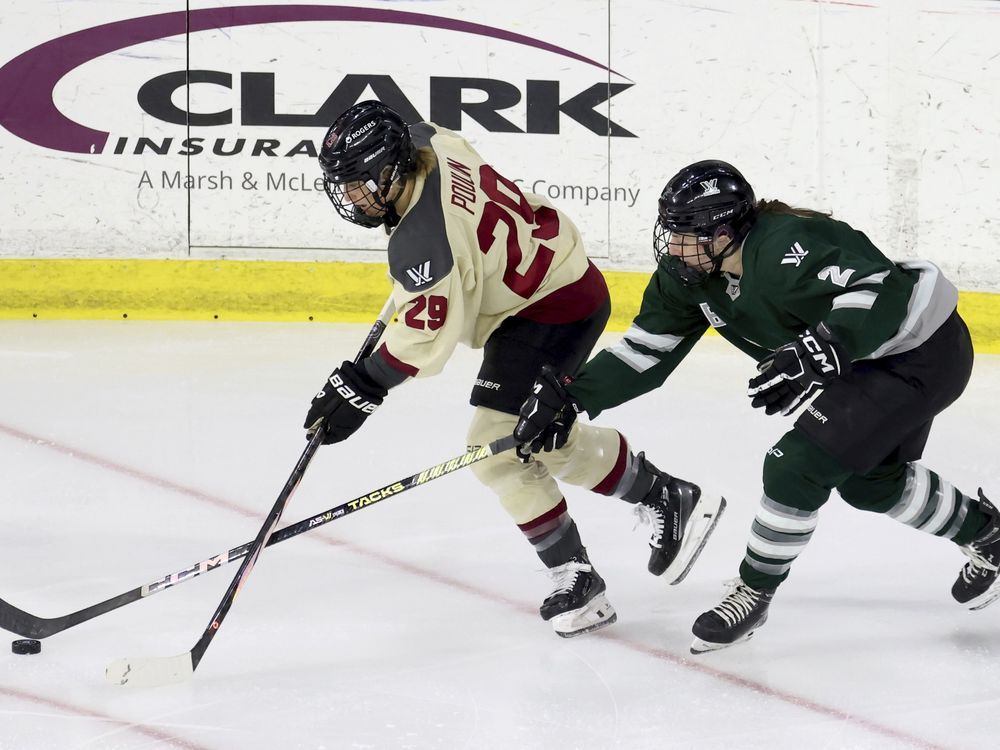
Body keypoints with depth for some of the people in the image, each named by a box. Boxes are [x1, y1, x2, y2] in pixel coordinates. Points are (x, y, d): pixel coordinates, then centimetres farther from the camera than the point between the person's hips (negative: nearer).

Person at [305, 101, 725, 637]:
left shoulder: (423, 241, -31)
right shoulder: (426, 142, -6)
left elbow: (426, 334, -29)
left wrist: (361, 387, -24)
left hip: (552, 309, -11)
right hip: (565, 279, 11)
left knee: (498, 443, -13)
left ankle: (574, 581, -5)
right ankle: (667, 498, 34)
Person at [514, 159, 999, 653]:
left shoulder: (787, 247, -32)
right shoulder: (689, 272, -5)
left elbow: (883, 289, -39)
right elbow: (646, 352, 1)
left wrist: (819, 353, -50)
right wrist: (568, 396, -8)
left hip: (923, 353, -10)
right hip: (862, 363, 10)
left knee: (796, 467, -15)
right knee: (868, 481, 25)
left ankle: (753, 593, 5)